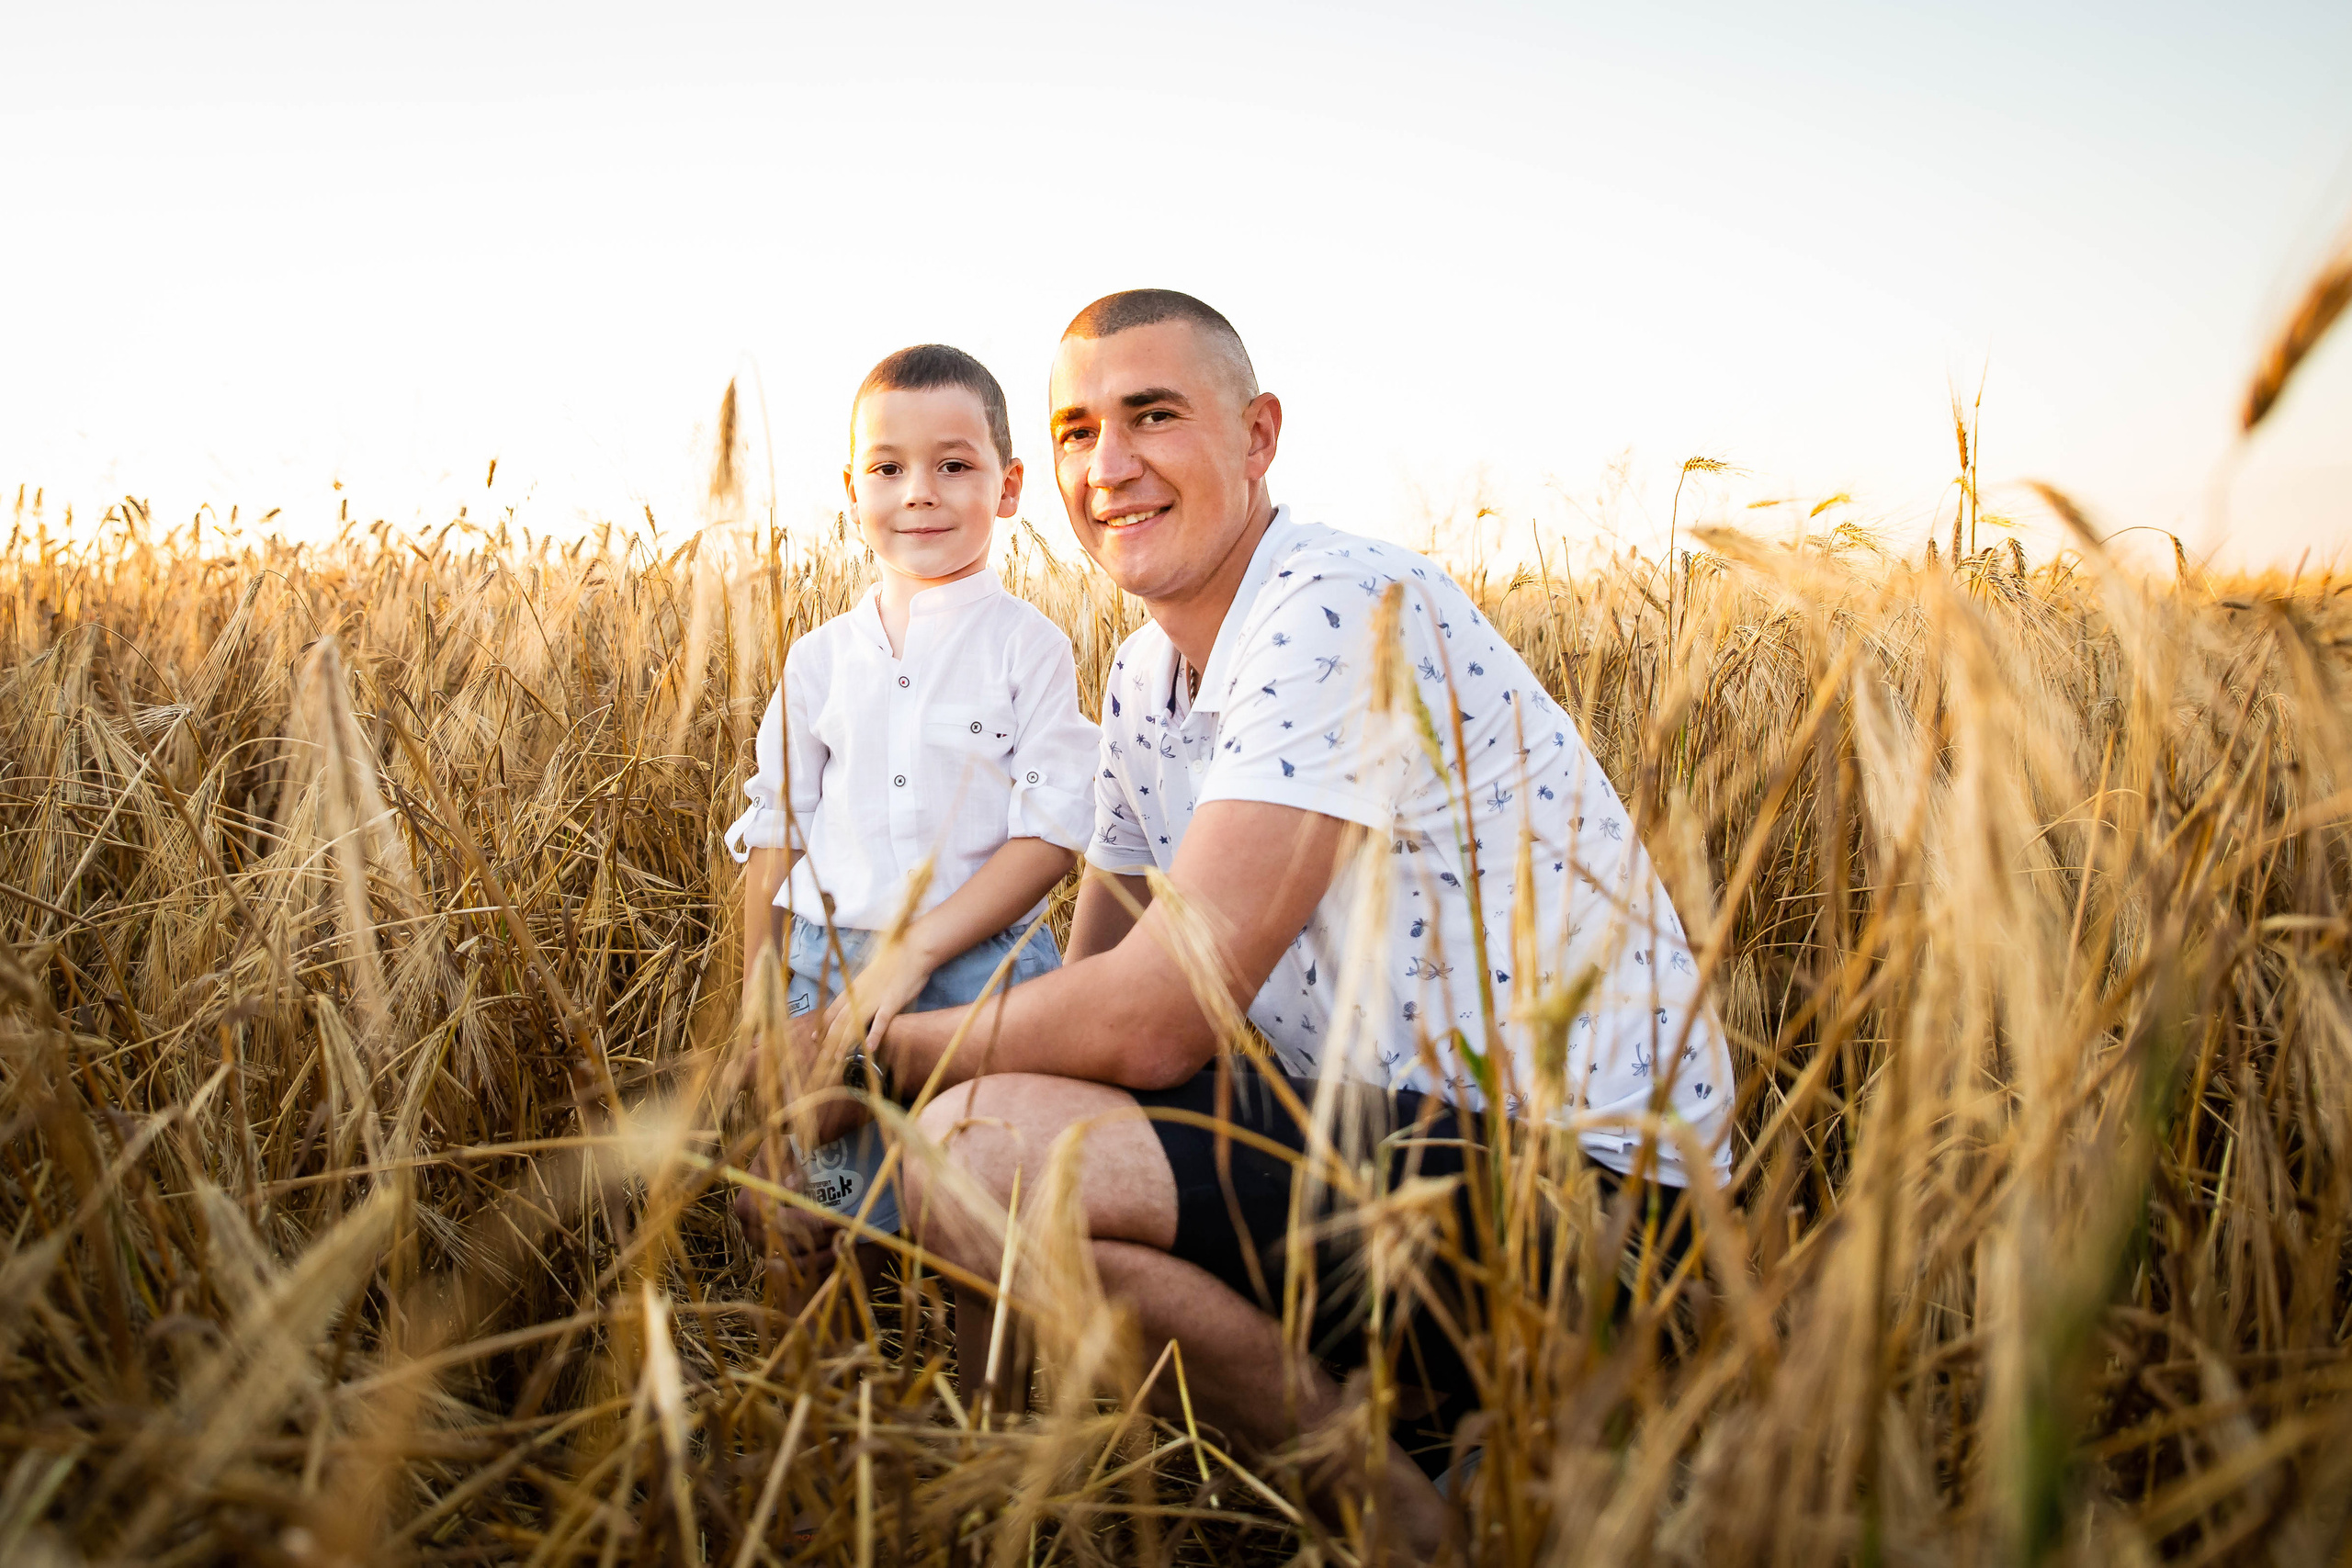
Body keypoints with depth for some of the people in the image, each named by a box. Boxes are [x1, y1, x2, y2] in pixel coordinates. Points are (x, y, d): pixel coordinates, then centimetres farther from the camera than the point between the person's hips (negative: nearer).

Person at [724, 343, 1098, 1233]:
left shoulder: (1028, 645, -4)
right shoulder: (820, 659, 6)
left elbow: (1051, 832, -9)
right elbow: (774, 831, 13)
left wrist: (916, 950, -16)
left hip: (982, 970, -3)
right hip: (828, 973, 3)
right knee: (838, 1221, 9)